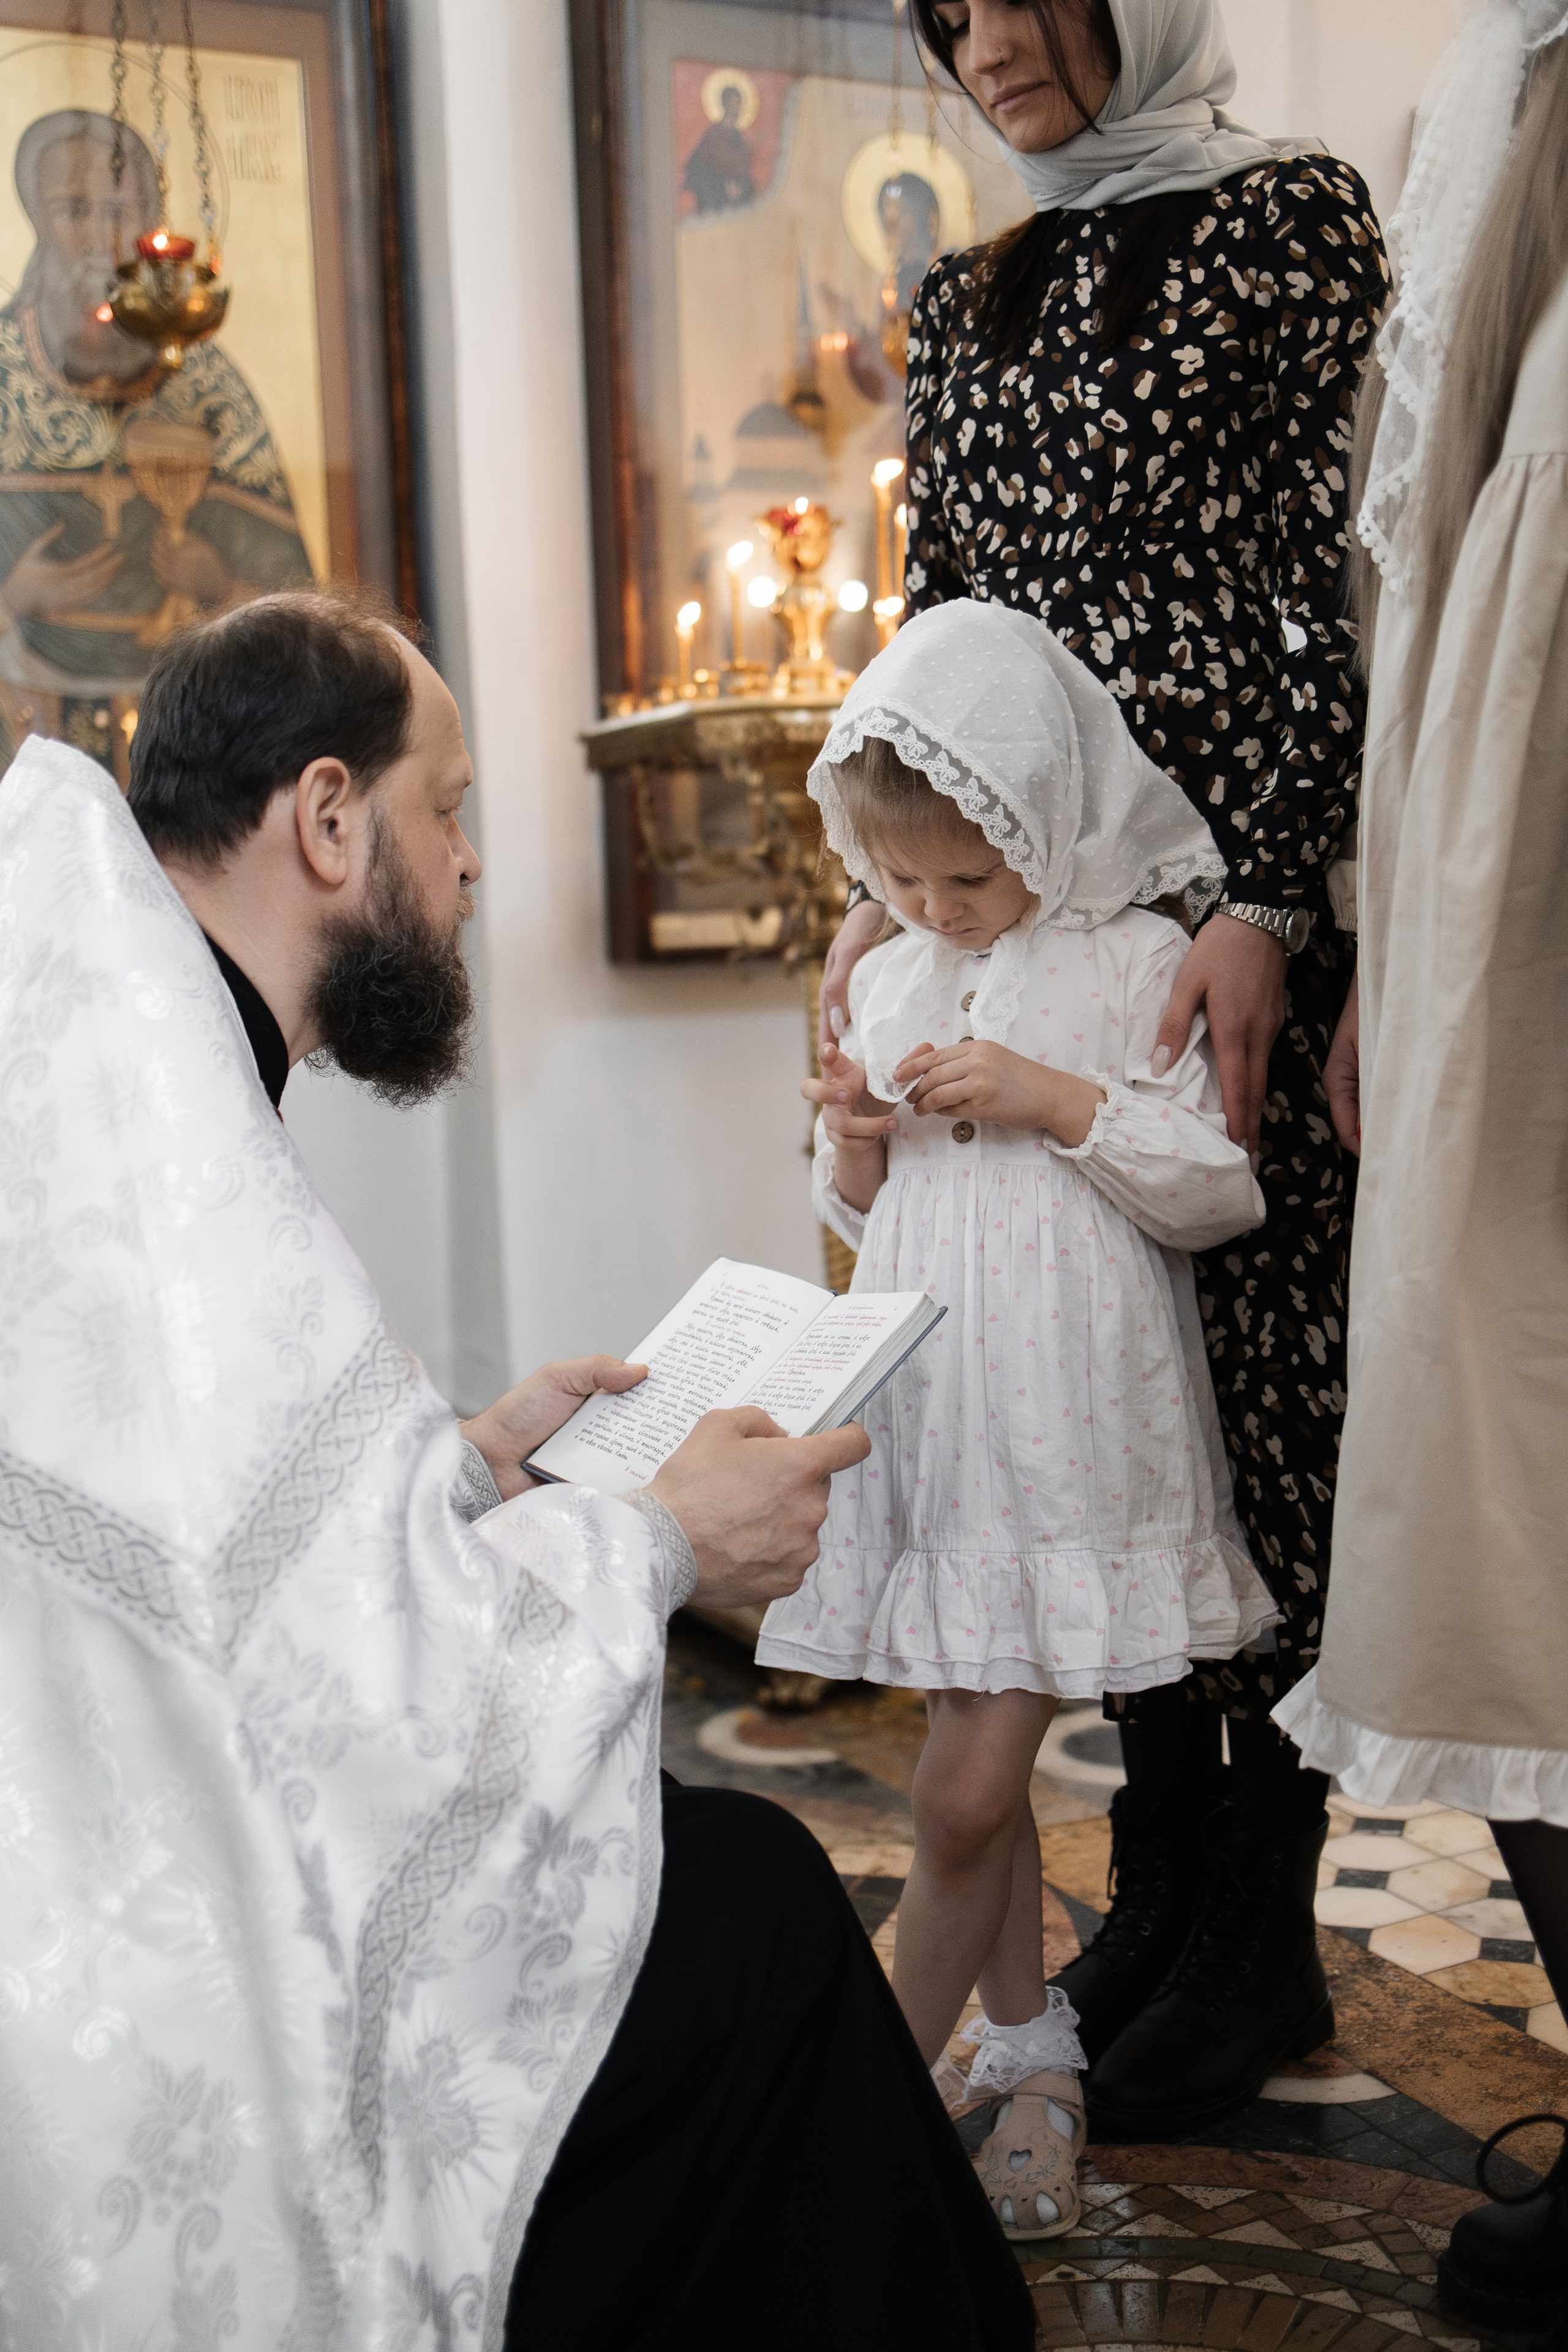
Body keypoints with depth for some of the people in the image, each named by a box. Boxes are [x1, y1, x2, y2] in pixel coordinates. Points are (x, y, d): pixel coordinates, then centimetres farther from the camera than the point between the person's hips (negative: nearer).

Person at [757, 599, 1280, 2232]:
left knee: (964, 1797, -6)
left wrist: (1059, 1101, -16)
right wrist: (856, 1147, -3)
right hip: (926, 1408, 5)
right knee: (977, 1775, 13)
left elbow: (1223, 1189, -5)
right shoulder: (886, 984, 12)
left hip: (1073, 1426, -5)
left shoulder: (1137, 965, -3)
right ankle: (1032, 2062, 31)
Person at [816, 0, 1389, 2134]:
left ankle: (1257, 1939, 12)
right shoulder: (963, 310, 19)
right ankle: (1158, 1891, 21)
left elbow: (1353, 597, -7)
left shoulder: (1290, 220, 1)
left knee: (1264, 1391, -2)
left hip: (1241, 914, -5)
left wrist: (1276, 907, -17)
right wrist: (892, 892, 7)